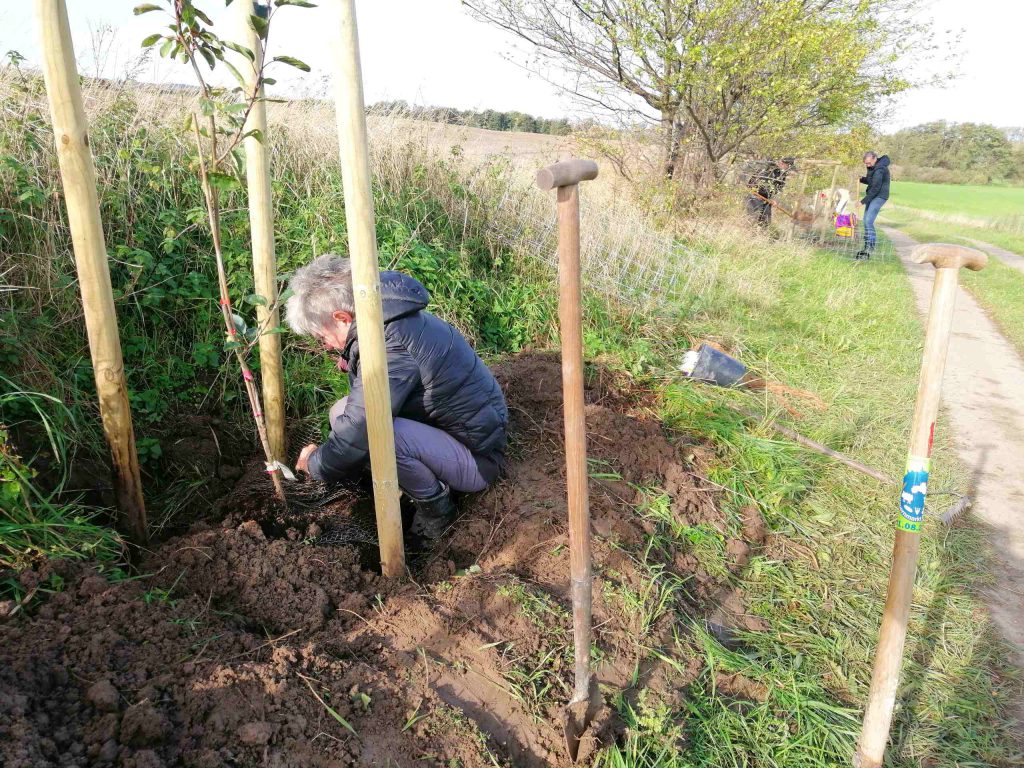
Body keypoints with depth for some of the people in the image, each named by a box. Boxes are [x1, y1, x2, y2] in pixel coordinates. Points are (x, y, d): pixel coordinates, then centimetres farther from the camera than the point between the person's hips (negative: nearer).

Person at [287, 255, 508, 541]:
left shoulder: (390, 346, -29)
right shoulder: (390, 318, 2)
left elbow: (354, 439, -27)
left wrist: (314, 463, -6)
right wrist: (350, 365, -2)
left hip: (478, 460, -10)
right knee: (343, 413, 4)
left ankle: (435, 508, -6)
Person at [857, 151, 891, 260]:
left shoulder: (879, 170, -21)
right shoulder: (873, 167, 10)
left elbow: (875, 188, -23)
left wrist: (863, 201, -21)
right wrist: (862, 179, 0)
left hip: (879, 196, -10)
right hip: (873, 195, 10)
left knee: (868, 221, -18)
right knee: (866, 221, 9)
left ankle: (871, 247, -18)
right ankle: (867, 247, 15)